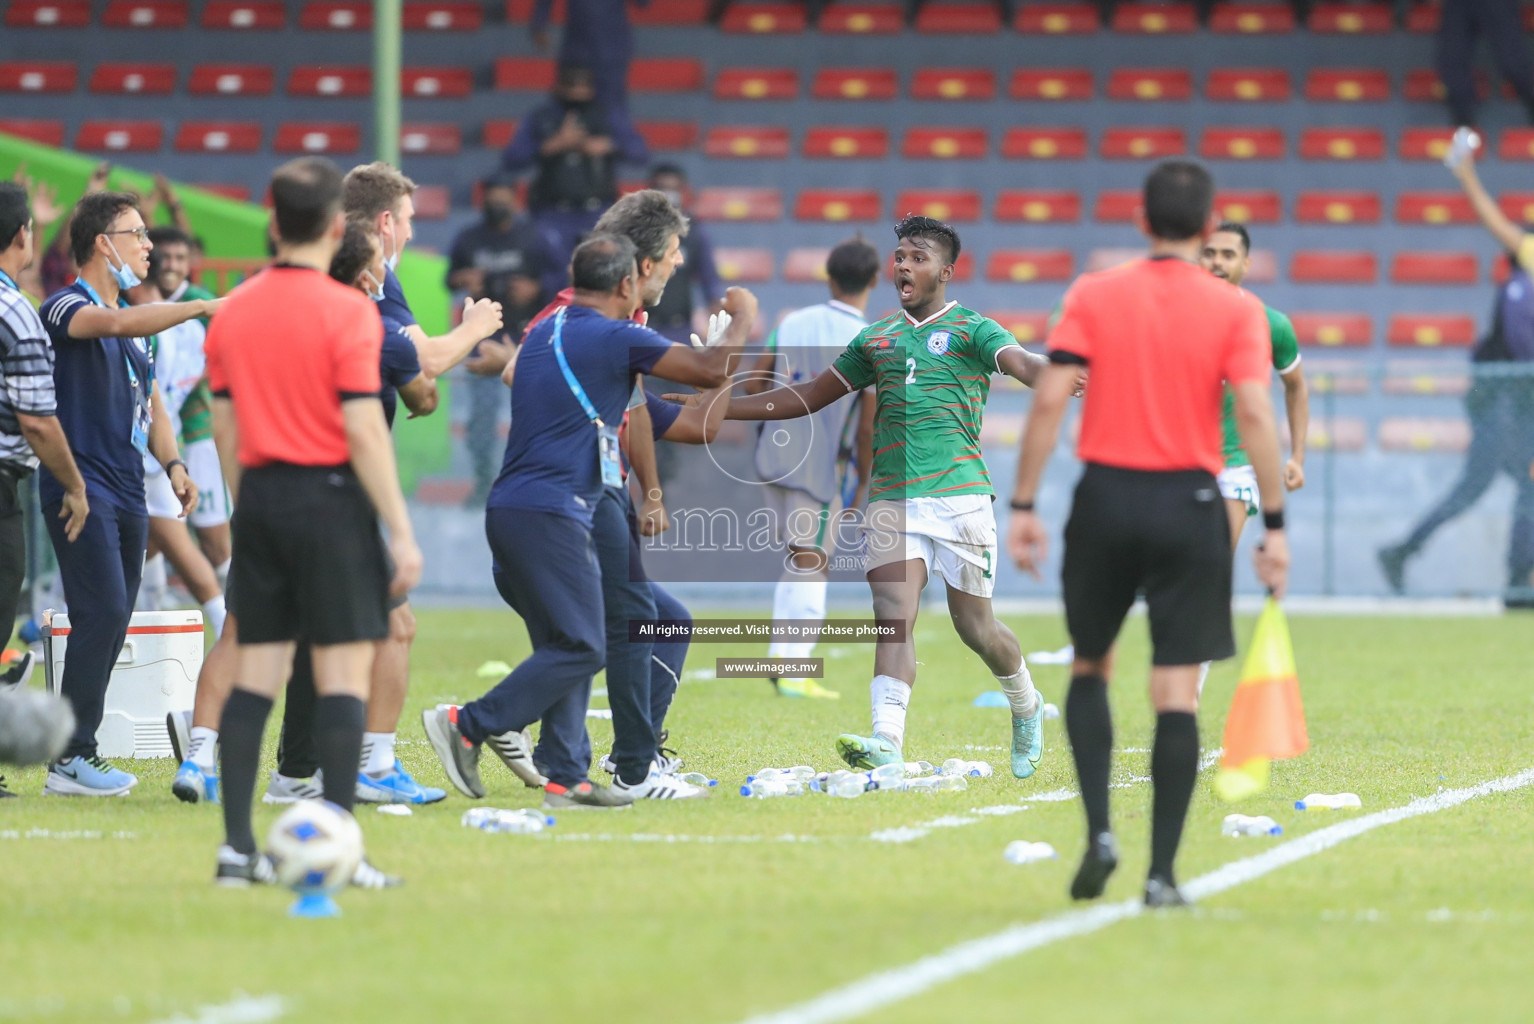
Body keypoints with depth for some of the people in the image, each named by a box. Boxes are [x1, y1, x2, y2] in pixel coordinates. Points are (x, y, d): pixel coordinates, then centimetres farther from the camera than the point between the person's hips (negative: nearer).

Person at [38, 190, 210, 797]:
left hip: (127, 491, 9)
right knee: (101, 614, -16)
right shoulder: (66, 308, -8)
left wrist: (173, 463, 8)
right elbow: (114, 323, -30)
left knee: (110, 623, 7)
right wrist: (199, 308, -34)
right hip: (80, 485, -9)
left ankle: (78, 752, 11)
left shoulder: (138, 322, 19)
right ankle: (71, 758, -14)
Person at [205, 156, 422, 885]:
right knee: (344, 670, -3)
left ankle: (237, 848, 4)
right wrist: (401, 531, -11)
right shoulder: (346, 311, -10)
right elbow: (362, 428, -14)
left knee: (257, 670, 7)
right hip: (329, 496, -6)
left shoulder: (234, 311, 8)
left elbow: (223, 426, 12)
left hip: (260, 496, 6)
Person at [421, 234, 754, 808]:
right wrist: (742, 319, 12)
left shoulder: (545, 333, 16)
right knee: (581, 647, -7)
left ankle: (565, 777, 6)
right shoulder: (616, 338, -8)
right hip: (552, 515, -9)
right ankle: (467, 726, -11)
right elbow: (712, 372, -7)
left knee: (567, 647, 11)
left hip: (511, 508, 9)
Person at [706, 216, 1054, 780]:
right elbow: (807, 396, 24)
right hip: (890, 499, 3)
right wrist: (714, 407, 21)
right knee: (894, 616, -14)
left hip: (960, 496, -3)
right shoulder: (877, 338, 17)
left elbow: (1025, 365, -18)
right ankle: (886, 744, -27)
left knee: (976, 628, 4)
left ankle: (1026, 708, 33)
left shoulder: (972, 330, 2)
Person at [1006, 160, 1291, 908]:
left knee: (1090, 668, 19)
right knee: (1176, 692, 1)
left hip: (1106, 496, 1)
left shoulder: (1093, 296, 1)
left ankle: (1098, 831, 2)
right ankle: (1161, 872, -3)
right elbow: (1254, 414, -10)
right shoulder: (1235, 310, -2)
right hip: (1189, 505, -1)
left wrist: (1023, 505, -1)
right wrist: (1273, 524, -7)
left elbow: (1050, 400, -5)